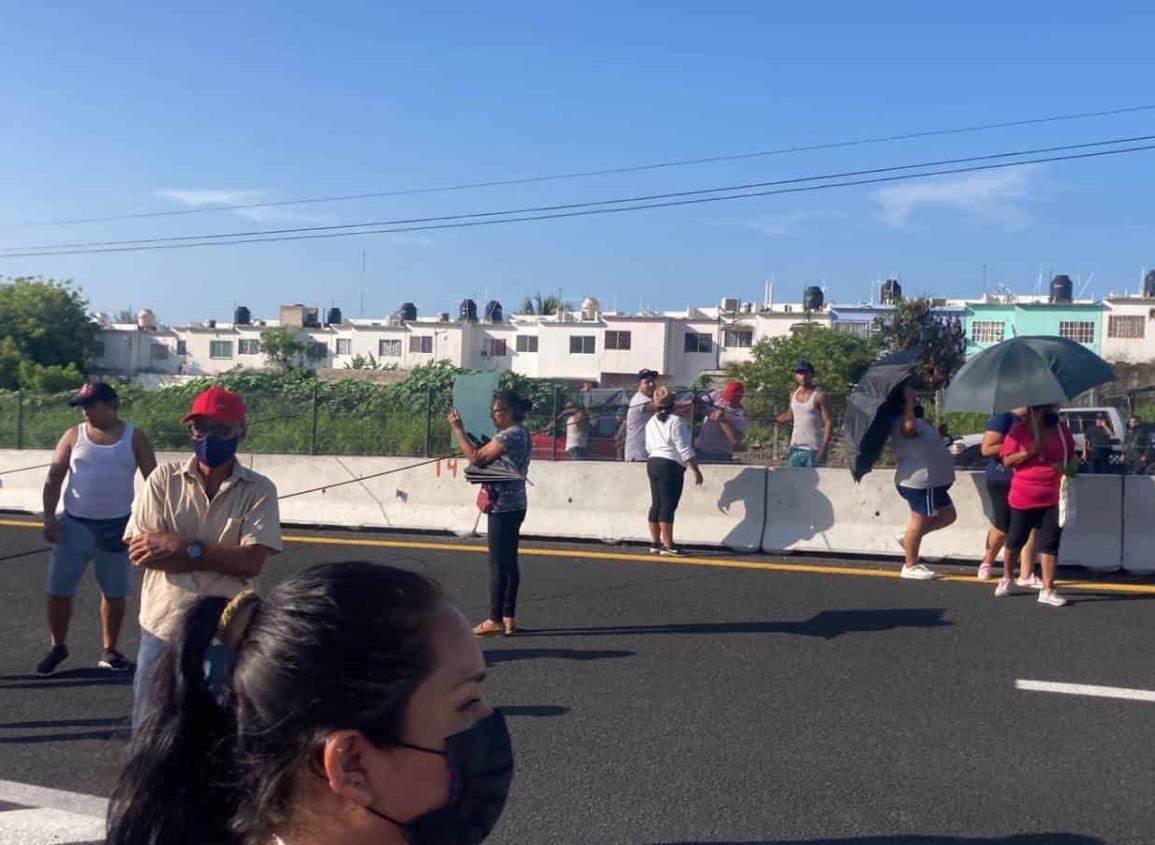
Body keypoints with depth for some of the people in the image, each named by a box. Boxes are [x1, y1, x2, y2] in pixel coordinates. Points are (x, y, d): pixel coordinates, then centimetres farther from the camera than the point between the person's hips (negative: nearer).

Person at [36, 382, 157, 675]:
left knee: (115, 592, 8)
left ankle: (109, 651, 22)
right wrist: (49, 518, -8)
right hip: (74, 524, 1)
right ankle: (58, 646, 21)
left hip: (118, 526, 0)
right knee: (59, 590, 2)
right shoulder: (74, 436, 2)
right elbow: (53, 480, 2)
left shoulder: (134, 438, -1)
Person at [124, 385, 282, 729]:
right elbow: (138, 551, -10)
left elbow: (252, 562, -14)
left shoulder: (258, 490, -4)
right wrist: (222, 557, -14)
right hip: (162, 627, 1)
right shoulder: (164, 479, 0)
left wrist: (184, 549, -16)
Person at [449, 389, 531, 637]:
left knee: (498, 563, -5)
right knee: (509, 563, 11)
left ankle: (495, 620, 1)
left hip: (503, 507, -10)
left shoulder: (509, 435, -16)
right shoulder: (521, 433, 15)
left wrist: (458, 430, -13)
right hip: (514, 505, 10)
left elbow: (477, 458, -18)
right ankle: (509, 618, 16)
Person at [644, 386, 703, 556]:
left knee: (656, 504, 11)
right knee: (668, 505, -9)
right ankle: (668, 545, -10)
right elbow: (684, 449, -14)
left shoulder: (651, 422, 14)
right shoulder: (676, 421, -10)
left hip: (652, 463, 8)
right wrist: (696, 470, -12)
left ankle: (655, 543, 14)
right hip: (670, 466, -8)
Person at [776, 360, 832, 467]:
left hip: (814, 449, -6)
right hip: (796, 447, 6)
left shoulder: (818, 395, -9)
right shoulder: (793, 395, 9)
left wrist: (824, 447, -20)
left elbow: (828, 422, -12)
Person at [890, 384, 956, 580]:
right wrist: (909, 399, -33)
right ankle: (910, 566, 12)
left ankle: (907, 538, 21)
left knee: (947, 515, 17)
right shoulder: (902, 423, -20)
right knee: (920, 521, 0)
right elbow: (909, 426, -42)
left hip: (931, 482, 11)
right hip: (919, 482, -11)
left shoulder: (917, 421, 14)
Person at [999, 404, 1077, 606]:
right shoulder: (1019, 430, -3)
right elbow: (1007, 460, -6)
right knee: (1015, 540, 10)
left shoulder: (1062, 429, 7)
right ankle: (1006, 578, 33)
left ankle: (1047, 590, 1)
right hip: (1023, 497, -2)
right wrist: (1029, 451, -20)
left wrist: (1069, 467, -5)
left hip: (1053, 498, 2)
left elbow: (1072, 456, 17)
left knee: (1049, 543, -2)